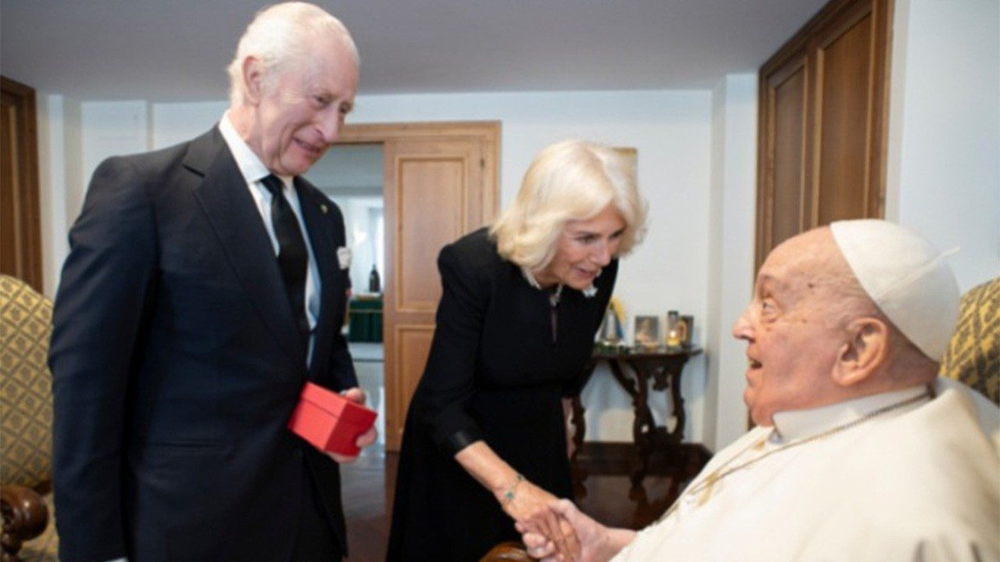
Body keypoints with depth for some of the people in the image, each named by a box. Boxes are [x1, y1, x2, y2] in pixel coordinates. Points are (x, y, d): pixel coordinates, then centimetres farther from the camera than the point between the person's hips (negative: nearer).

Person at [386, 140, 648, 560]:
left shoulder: (600, 271, -16)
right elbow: (443, 404, -30)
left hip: (540, 442, 5)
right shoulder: (472, 266, -31)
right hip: (458, 445, -4)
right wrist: (509, 485, -43)